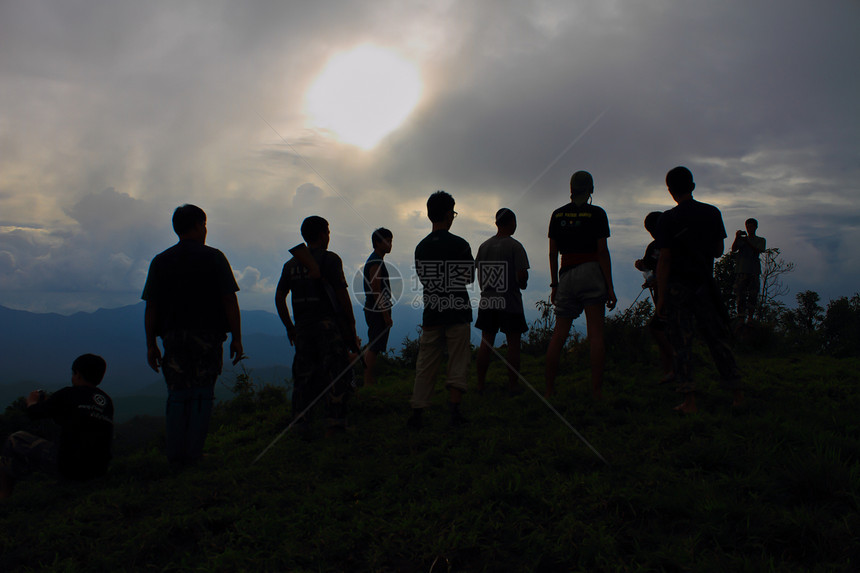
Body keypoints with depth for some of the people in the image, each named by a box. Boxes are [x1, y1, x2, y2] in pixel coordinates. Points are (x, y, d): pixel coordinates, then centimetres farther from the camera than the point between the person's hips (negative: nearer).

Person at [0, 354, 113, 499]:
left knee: (15, 441, 17)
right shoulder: (107, 401, 12)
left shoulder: (68, 395, -5)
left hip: (70, 467, -7)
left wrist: (32, 401, 30)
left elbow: (33, 413, 6)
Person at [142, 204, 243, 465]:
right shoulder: (213, 257, 0)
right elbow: (229, 300, -6)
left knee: (177, 396, 9)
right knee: (202, 395, 3)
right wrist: (236, 338, -3)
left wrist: (151, 345, 9)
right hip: (208, 335, -3)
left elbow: (151, 307, 5)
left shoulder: (160, 261, 8)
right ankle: (194, 453, 4)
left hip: (174, 336, 3)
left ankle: (175, 455, 10)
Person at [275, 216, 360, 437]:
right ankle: (333, 425, 0)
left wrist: (290, 327, 20)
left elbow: (279, 297, 13)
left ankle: (302, 425, 15)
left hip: (302, 327, 6)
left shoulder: (291, 263, 13)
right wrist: (351, 327, -4)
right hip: (329, 325, -6)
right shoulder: (329, 259, -6)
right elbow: (342, 294, -10)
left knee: (303, 376, 12)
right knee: (337, 375, 0)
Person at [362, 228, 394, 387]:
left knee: (373, 347, 14)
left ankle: (369, 379, 20)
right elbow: (376, 291, -20)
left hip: (374, 310, 11)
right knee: (374, 347, -7)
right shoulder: (375, 262, -15)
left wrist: (386, 313, 21)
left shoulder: (376, 261, 17)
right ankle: (368, 381, -4)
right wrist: (386, 315, -19)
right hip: (378, 311, -11)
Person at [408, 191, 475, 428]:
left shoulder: (421, 247, 6)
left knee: (425, 365, 8)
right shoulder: (459, 244, -7)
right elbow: (469, 278, 0)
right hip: (457, 312, -3)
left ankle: (417, 413, 7)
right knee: (457, 364, 4)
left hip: (431, 313, 4)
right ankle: (454, 411, 1)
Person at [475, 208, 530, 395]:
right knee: (513, 343, 4)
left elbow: (479, 275, 9)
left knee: (486, 342, 10)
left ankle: (480, 383, 14)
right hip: (510, 302, -5)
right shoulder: (515, 246, -9)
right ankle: (513, 385, 9)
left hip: (487, 301, 5)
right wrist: (522, 284, 8)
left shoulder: (484, 246, 7)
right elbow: (522, 276, -13)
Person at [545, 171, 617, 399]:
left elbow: (552, 253, 8)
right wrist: (610, 287, -4)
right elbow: (603, 251, -6)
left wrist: (554, 285, 14)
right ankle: (597, 391, -6)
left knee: (558, 335, 6)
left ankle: (549, 391, 8)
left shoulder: (557, 214, 9)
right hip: (592, 272, -3)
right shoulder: (596, 213, -1)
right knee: (595, 333, -3)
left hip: (567, 275, 3)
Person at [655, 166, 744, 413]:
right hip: (705, 285, 4)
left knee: (682, 344, 0)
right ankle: (737, 393, 17)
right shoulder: (713, 213, 3)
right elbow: (718, 251, 10)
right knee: (718, 339, 13)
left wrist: (661, 297, -7)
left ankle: (689, 400, -1)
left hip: (678, 287, -3)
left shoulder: (668, 219, -9)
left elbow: (664, 260, -11)